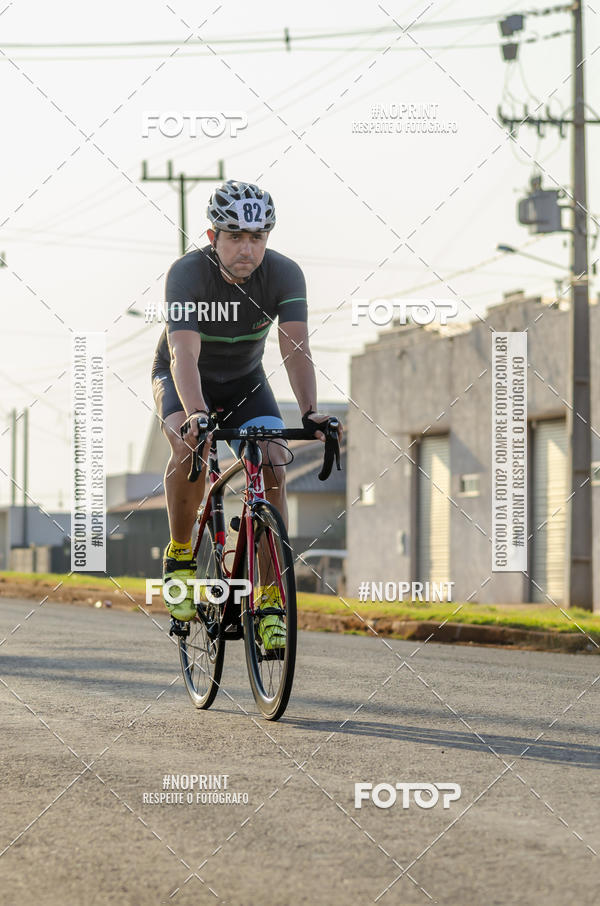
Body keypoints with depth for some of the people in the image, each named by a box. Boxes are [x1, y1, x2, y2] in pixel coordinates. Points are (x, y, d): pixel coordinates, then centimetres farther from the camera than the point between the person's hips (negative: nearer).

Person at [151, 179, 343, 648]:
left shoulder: (284, 274, -24)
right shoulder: (188, 273, -31)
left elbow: (295, 348, -32)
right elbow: (184, 354, -42)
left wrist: (311, 412, -49)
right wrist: (197, 414, -60)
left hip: (245, 380, 3)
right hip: (182, 379, -2)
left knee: (273, 468, -18)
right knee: (191, 448, -32)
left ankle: (271, 599, -12)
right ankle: (179, 556, -10)